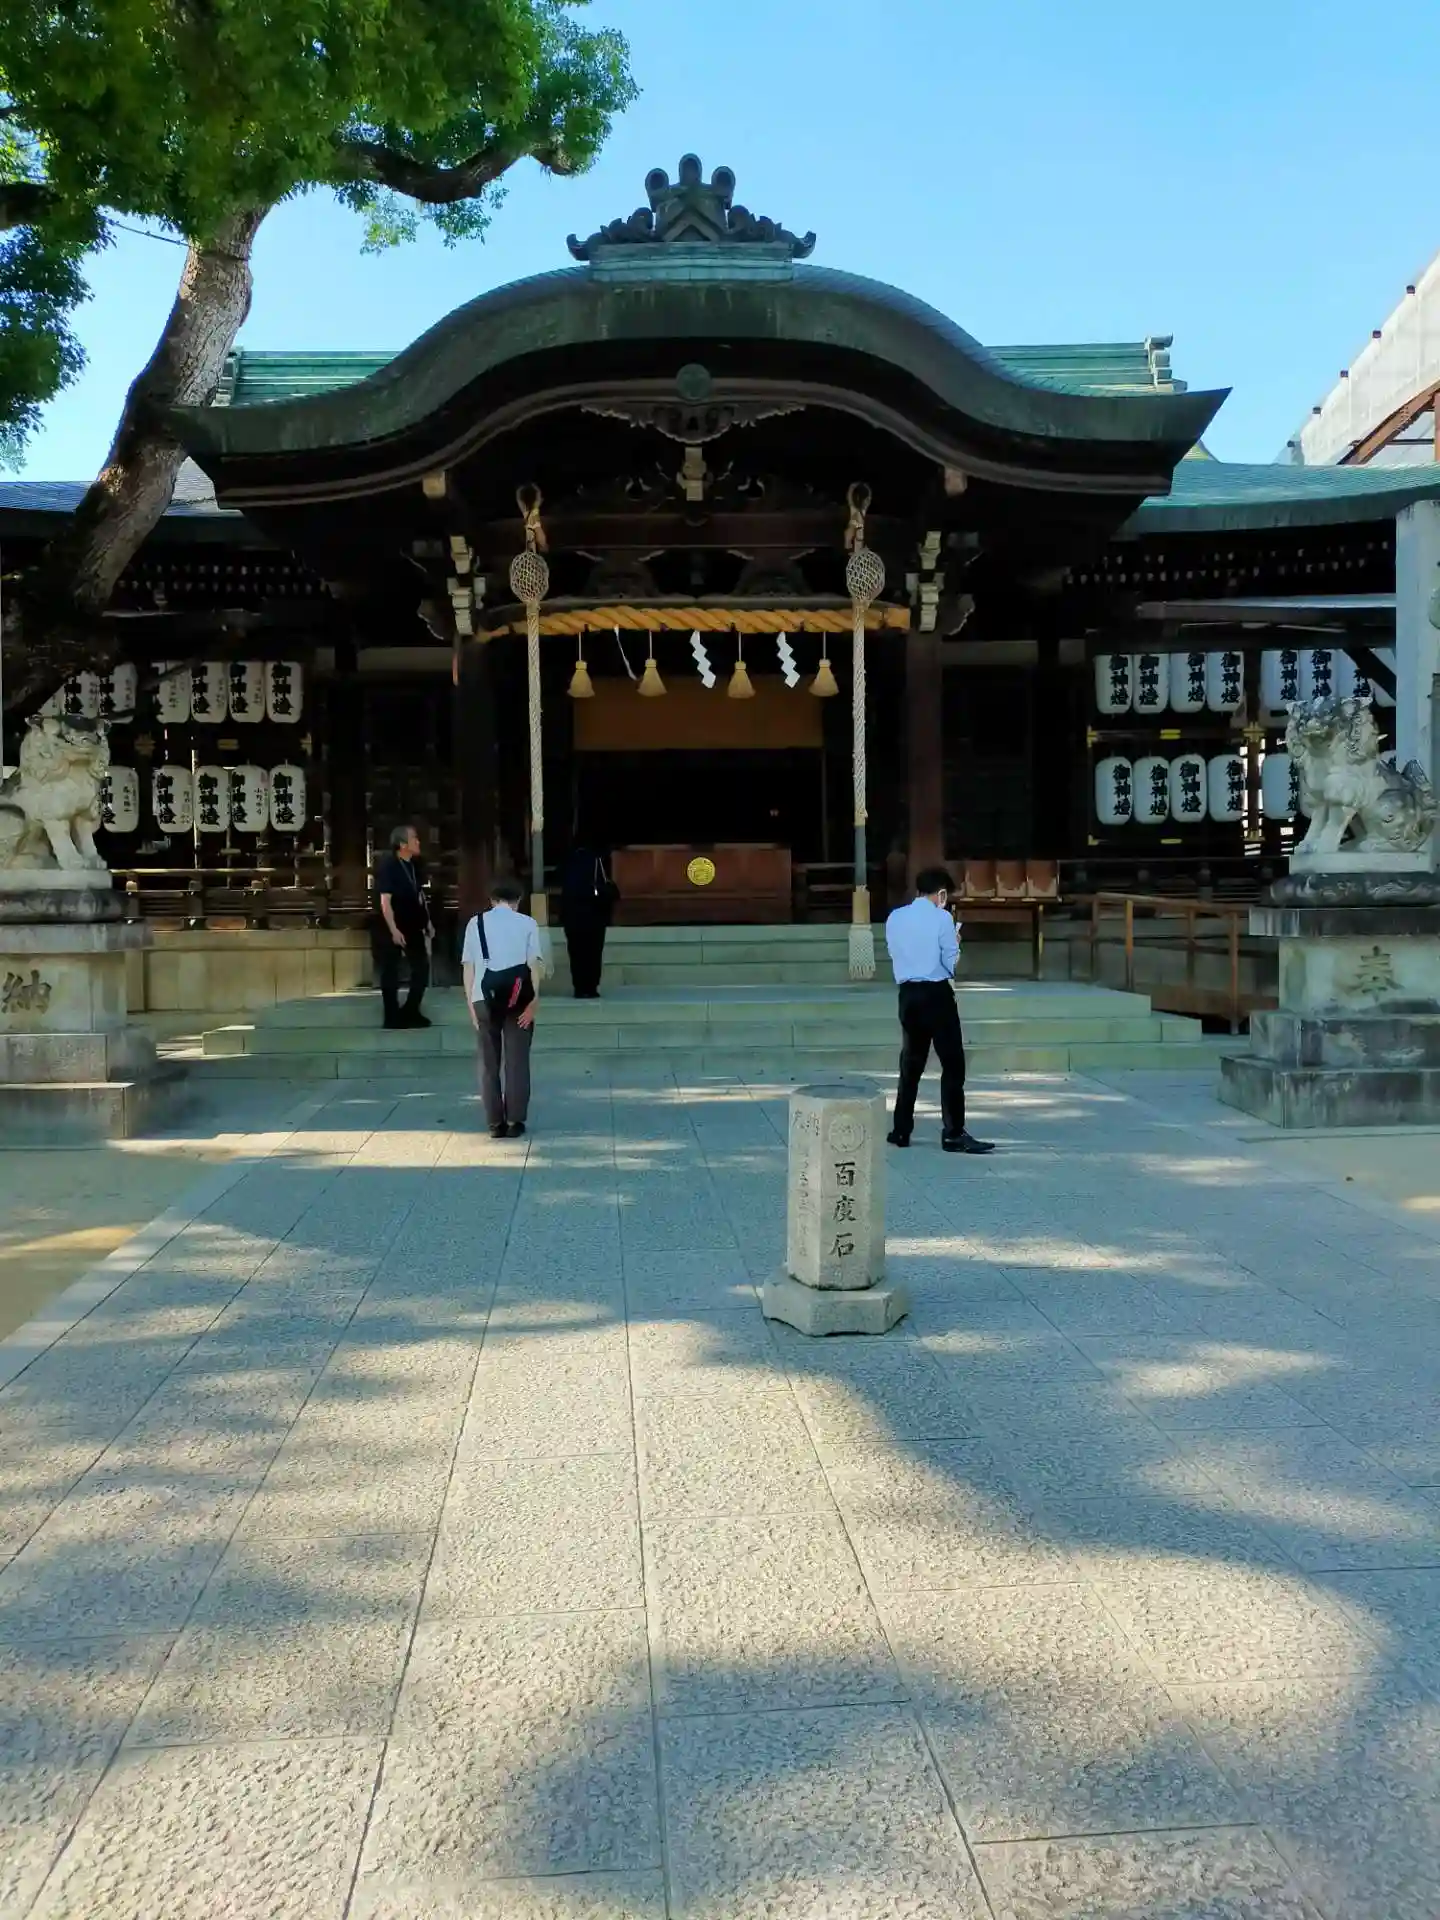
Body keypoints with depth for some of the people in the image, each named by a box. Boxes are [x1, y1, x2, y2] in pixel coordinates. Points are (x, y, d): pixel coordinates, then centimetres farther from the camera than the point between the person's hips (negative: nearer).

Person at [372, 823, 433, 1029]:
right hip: (392, 928, -7)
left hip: (413, 925, 7)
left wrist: (427, 921, 15)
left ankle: (410, 1012, 18)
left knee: (422, 966, 8)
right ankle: (392, 1016, 10)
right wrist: (393, 930, -24)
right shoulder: (387, 866, -17)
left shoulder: (415, 865, 4)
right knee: (391, 972, 3)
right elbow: (385, 901, -20)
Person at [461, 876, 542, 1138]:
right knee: (516, 1061, 6)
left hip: (484, 999, 1)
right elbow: (533, 965, -4)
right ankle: (515, 1121, 6)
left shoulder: (476, 923, 7)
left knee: (489, 1062, 8)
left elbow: (468, 966, 3)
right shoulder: (527, 923, 3)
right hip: (517, 999, -1)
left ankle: (495, 1123, 8)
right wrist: (533, 1001, -4)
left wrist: (471, 1003, 6)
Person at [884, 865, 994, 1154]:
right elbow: (951, 963, -6)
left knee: (911, 1062, 15)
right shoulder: (941, 917, -7)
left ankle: (900, 1130, 17)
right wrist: (956, 943, 12)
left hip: (908, 994, 6)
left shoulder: (894, 918, 8)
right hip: (936, 994, -6)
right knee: (953, 1064, -1)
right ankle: (954, 1133, -3)